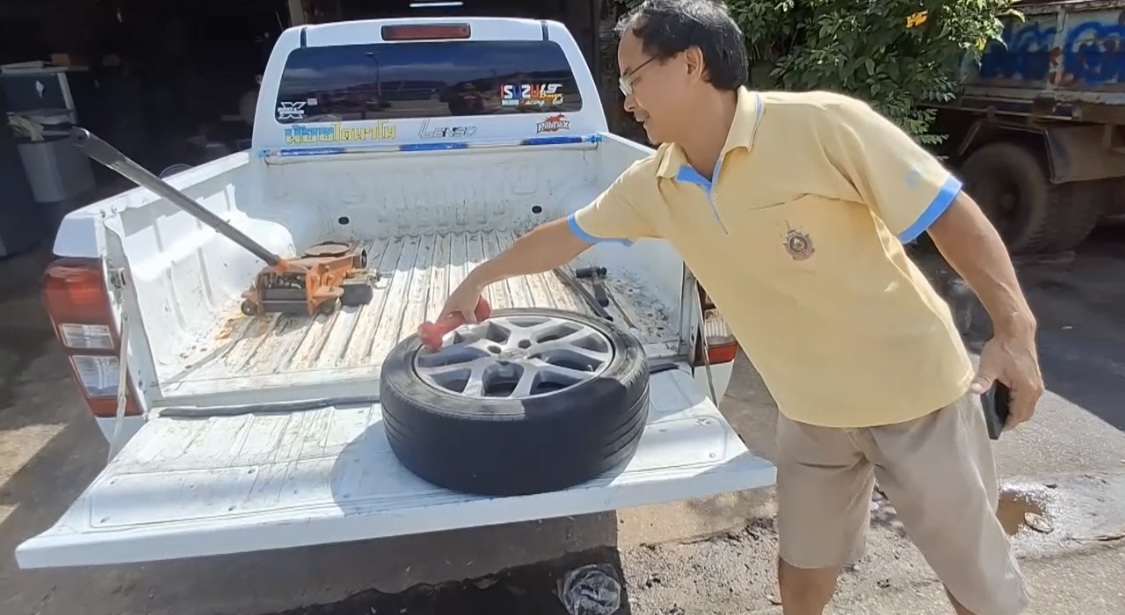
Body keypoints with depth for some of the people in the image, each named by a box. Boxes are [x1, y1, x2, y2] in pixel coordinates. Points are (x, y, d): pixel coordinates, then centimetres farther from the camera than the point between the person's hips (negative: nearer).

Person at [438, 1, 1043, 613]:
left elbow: (951, 213, -18)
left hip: (913, 389, -4)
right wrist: (478, 278, 16)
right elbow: (567, 235, 7)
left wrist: (1014, 328, -24)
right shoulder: (653, 185, -6)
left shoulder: (821, 125, -24)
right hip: (811, 408, 5)